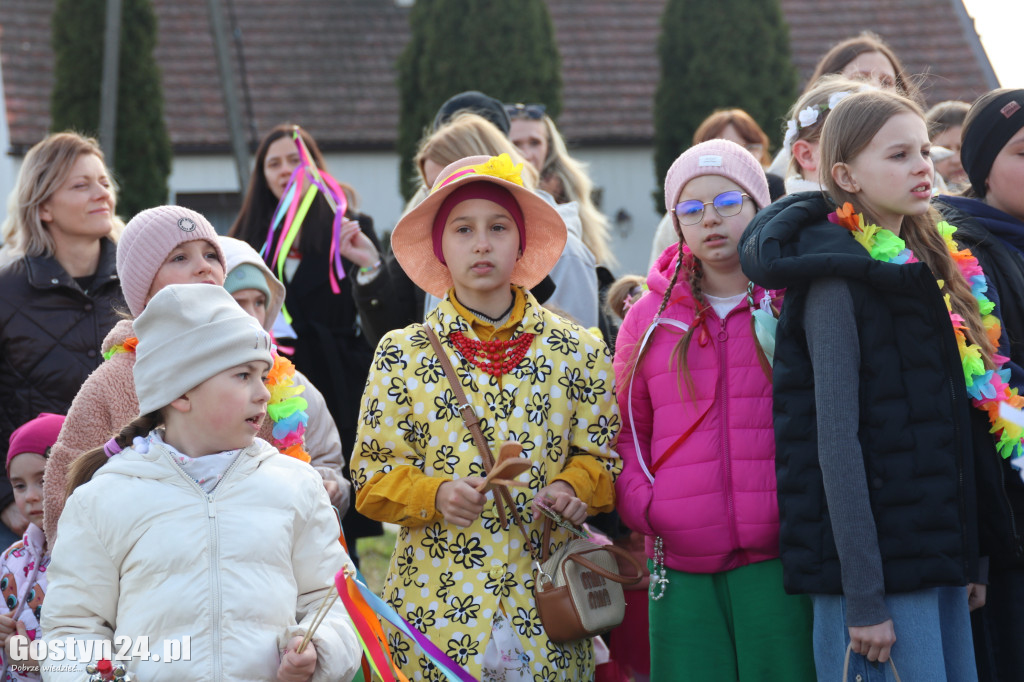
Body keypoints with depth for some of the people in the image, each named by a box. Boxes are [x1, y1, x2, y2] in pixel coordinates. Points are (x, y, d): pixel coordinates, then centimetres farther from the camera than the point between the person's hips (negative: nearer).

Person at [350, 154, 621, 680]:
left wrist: (572, 488, -11)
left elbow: (602, 455, 10)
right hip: (439, 599, -1)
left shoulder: (576, 350, 5)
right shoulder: (403, 354, 3)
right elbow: (373, 474, 3)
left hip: (545, 595, 1)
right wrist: (435, 494, -15)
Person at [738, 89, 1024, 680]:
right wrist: (863, 598, -19)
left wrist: (970, 560, 15)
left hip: (939, 557, 8)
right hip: (878, 563, -8)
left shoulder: (933, 265, 14)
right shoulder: (839, 281, -11)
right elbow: (836, 443, -16)